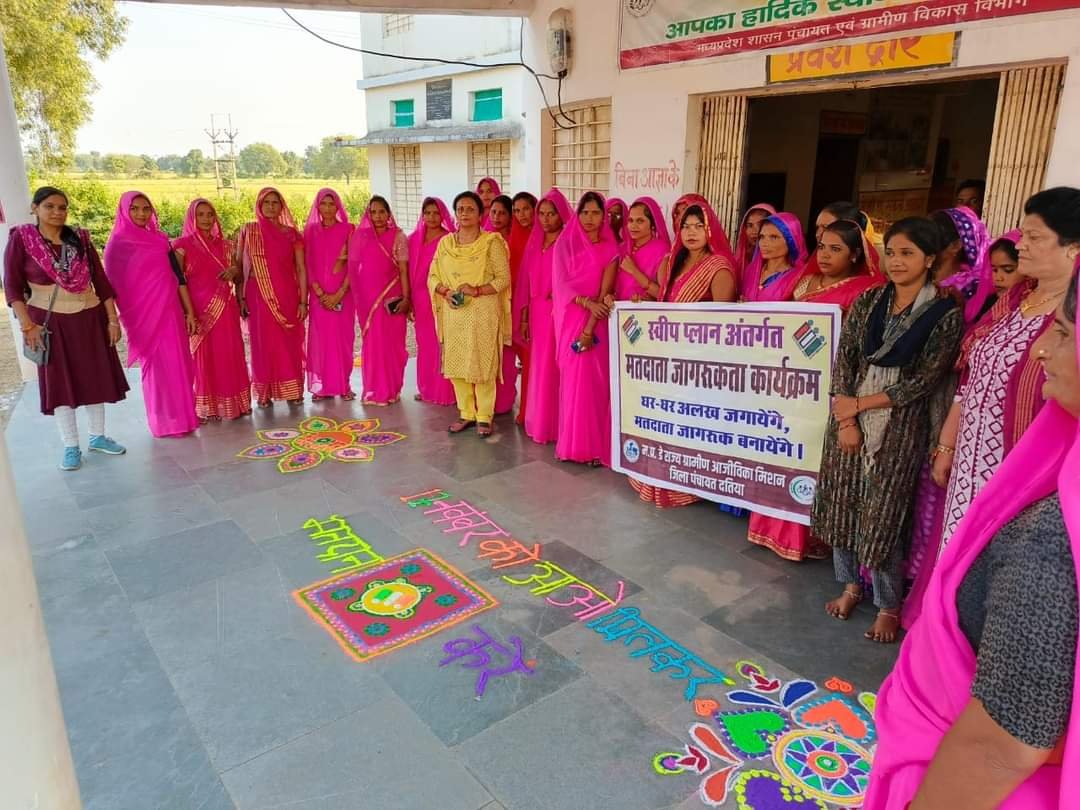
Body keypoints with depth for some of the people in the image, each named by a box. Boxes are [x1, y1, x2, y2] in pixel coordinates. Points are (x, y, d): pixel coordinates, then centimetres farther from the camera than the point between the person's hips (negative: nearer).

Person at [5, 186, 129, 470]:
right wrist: (27, 325, -13)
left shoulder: (80, 239, 2)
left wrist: (113, 319, -1)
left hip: (89, 318, 3)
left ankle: (97, 436, 22)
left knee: (94, 378, 8)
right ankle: (71, 446, 11)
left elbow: (101, 280, 3)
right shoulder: (20, 239, -5)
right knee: (59, 382, 4)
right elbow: (12, 286, -7)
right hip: (49, 321, -3)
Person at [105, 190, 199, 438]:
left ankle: (182, 415, 20)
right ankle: (167, 421, 10)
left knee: (179, 364, 8)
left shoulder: (160, 239, 9)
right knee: (158, 365, 0)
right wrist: (128, 318, -8)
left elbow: (178, 275, 8)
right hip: (144, 314, -4)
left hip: (170, 311, 4)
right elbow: (113, 283, -4)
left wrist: (190, 312, 5)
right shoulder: (118, 243, -4)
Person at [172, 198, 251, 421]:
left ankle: (231, 402, 17)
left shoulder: (224, 245, 12)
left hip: (226, 310, 4)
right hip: (199, 310, -4)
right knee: (202, 357, 0)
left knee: (230, 355, 7)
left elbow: (238, 279, 19)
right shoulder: (183, 245, -1)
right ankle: (205, 407, 6)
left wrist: (234, 271, -5)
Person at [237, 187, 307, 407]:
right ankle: (264, 393, 11)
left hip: (287, 296, 0)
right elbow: (240, 266, 6)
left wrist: (303, 301, -3)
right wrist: (240, 297, -1)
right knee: (263, 344, 3)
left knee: (290, 343, 3)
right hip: (259, 297, 0)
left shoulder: (291, 233, 4)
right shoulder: (248, 231, 5)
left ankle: (292, 390, 14)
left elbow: (301, 269, 3)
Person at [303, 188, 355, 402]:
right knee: (320, 338, 3)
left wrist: (339, 293, -12)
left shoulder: (347, 229, 0)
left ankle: (344, 385, 10)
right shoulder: (310, 230, 6)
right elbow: (308, 265, 3)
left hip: (343, 293, -1)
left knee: (343, 338, 2)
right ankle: (321, 386, 11)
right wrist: (320, 293, -8)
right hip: (318, 295, 2)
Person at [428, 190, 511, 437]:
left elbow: (503, 278, -6)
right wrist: (445, 291, -9)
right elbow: (433, 276, 11)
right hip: (454, 313, 4)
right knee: (456, 364, 6)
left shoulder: (492, 242, -2)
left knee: (483, 363, -2)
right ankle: (466, 414, 20)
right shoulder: (445, 243, 10)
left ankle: (484, 417, 9)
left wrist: (477, 290, -18)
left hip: (484, 313, -4)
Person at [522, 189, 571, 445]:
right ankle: (538, 422, 21)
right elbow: (528, 282, 12)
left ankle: (553, 425, 9)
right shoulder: (534, 243, 12)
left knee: (552, 369, -2)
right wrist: (524, 318, 10)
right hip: (537, 312, 6)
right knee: (538, 369, 10)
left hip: (558, 311, -6)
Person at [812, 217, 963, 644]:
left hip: (901, 425, -4)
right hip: (850, 415, 4)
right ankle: (850, 584, 30)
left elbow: (924, 381, -9)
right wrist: (845, 419, -8)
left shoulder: (946, 314, -5)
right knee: (841, 502, 9)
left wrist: (861, 404, -11)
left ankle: (889, 606, 19)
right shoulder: (867, 301, 6)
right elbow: (842, 358, 1)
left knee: (883, 513, 0)